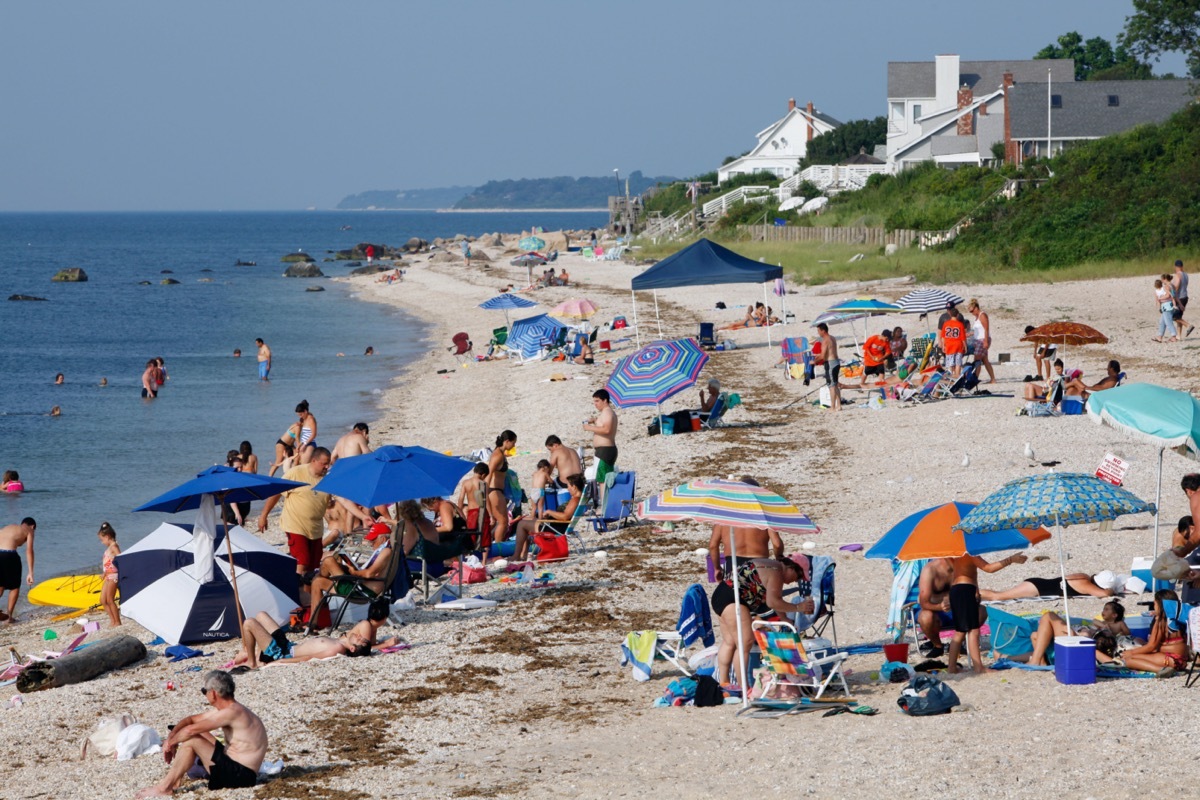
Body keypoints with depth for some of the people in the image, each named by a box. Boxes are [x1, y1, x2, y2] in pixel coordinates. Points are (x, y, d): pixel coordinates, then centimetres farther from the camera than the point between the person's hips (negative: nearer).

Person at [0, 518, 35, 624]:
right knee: (15, 587, 17)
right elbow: (29, 551, 3)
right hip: (9, 555, -5)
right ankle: (9, 617, 17)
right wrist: (30, 573, 0)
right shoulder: (28, 531, 14)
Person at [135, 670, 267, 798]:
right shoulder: (225, 709, 9)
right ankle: (177, 777, 10)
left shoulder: (232, 712, -21)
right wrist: (170, 737, 0)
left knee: (191, 740, -16)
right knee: (198, 735, 15)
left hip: (241, 774, -10)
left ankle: (164, 788, -8)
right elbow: (191, 720, 15)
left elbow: (190, 730, -23)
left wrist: (171, 742, -6)